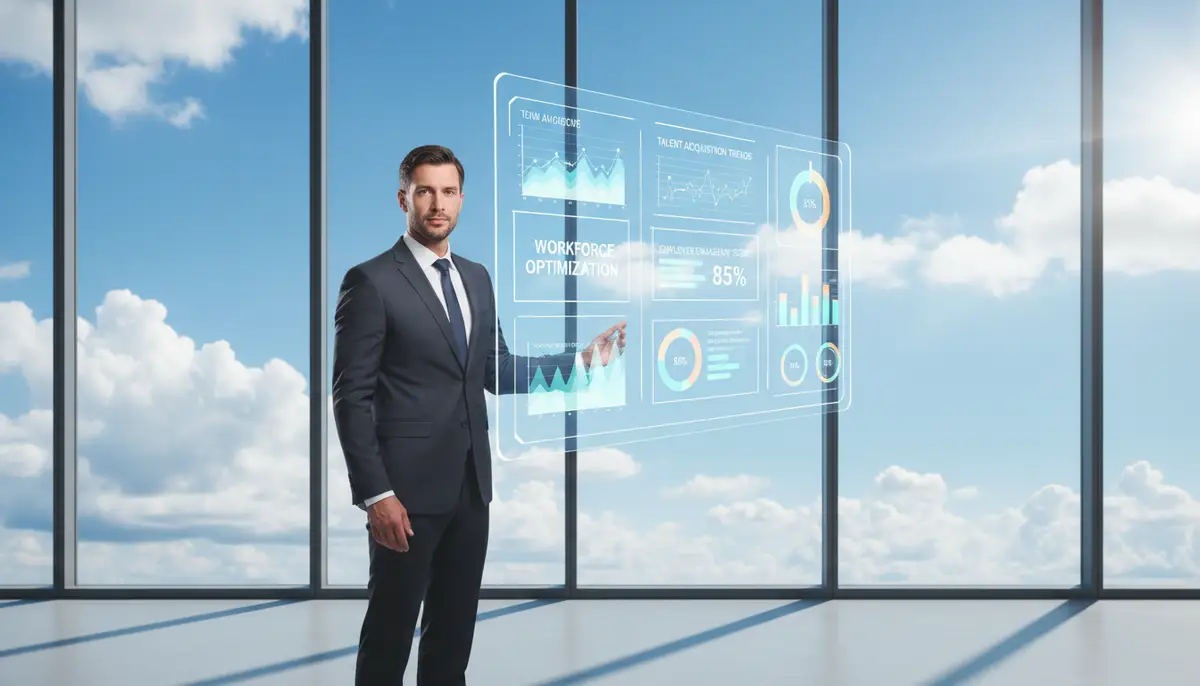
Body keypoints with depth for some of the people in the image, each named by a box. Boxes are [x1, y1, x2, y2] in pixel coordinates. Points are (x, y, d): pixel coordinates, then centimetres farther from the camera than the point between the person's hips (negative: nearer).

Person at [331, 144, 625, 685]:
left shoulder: (476, 278, 12)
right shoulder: (371, 281, -10)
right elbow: (352, 398, -12)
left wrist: (583, 359, 6)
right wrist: (376, 495, -17)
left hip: (470, 484, 7)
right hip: (408, 486, -6)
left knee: (455, 625, 15)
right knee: (391, 626, 5)